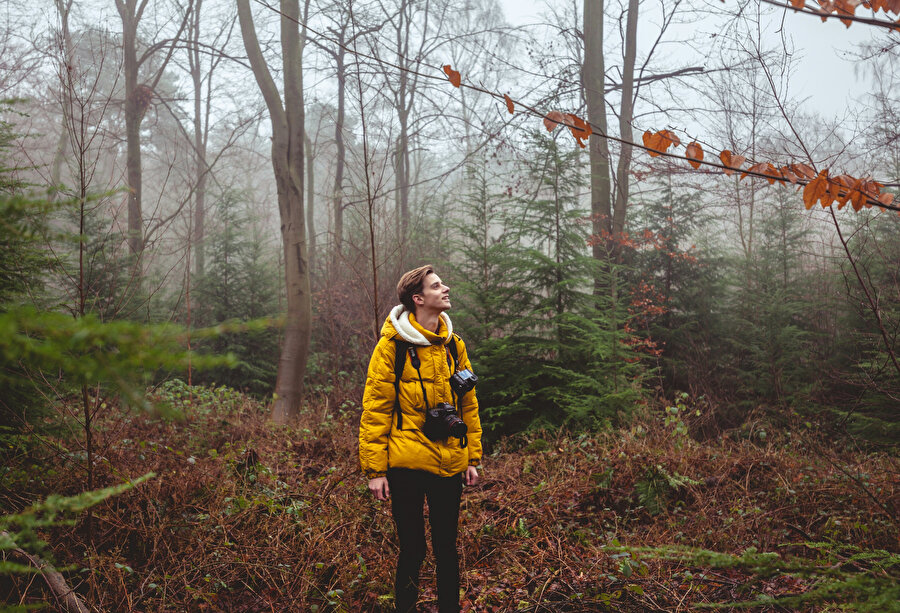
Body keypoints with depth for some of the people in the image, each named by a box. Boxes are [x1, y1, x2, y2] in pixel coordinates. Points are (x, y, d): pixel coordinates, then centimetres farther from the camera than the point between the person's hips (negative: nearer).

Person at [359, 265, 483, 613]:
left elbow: (468, 405, 13)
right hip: (406, 464, -4)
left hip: (450, 464, 4)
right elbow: (375, 410, -8)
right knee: (412, 550, 6)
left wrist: (472, 457, 11)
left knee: (447, 548, 13)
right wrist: (374, 469, -10)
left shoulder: (454, 345, 8)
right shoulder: (392, 345, -8)